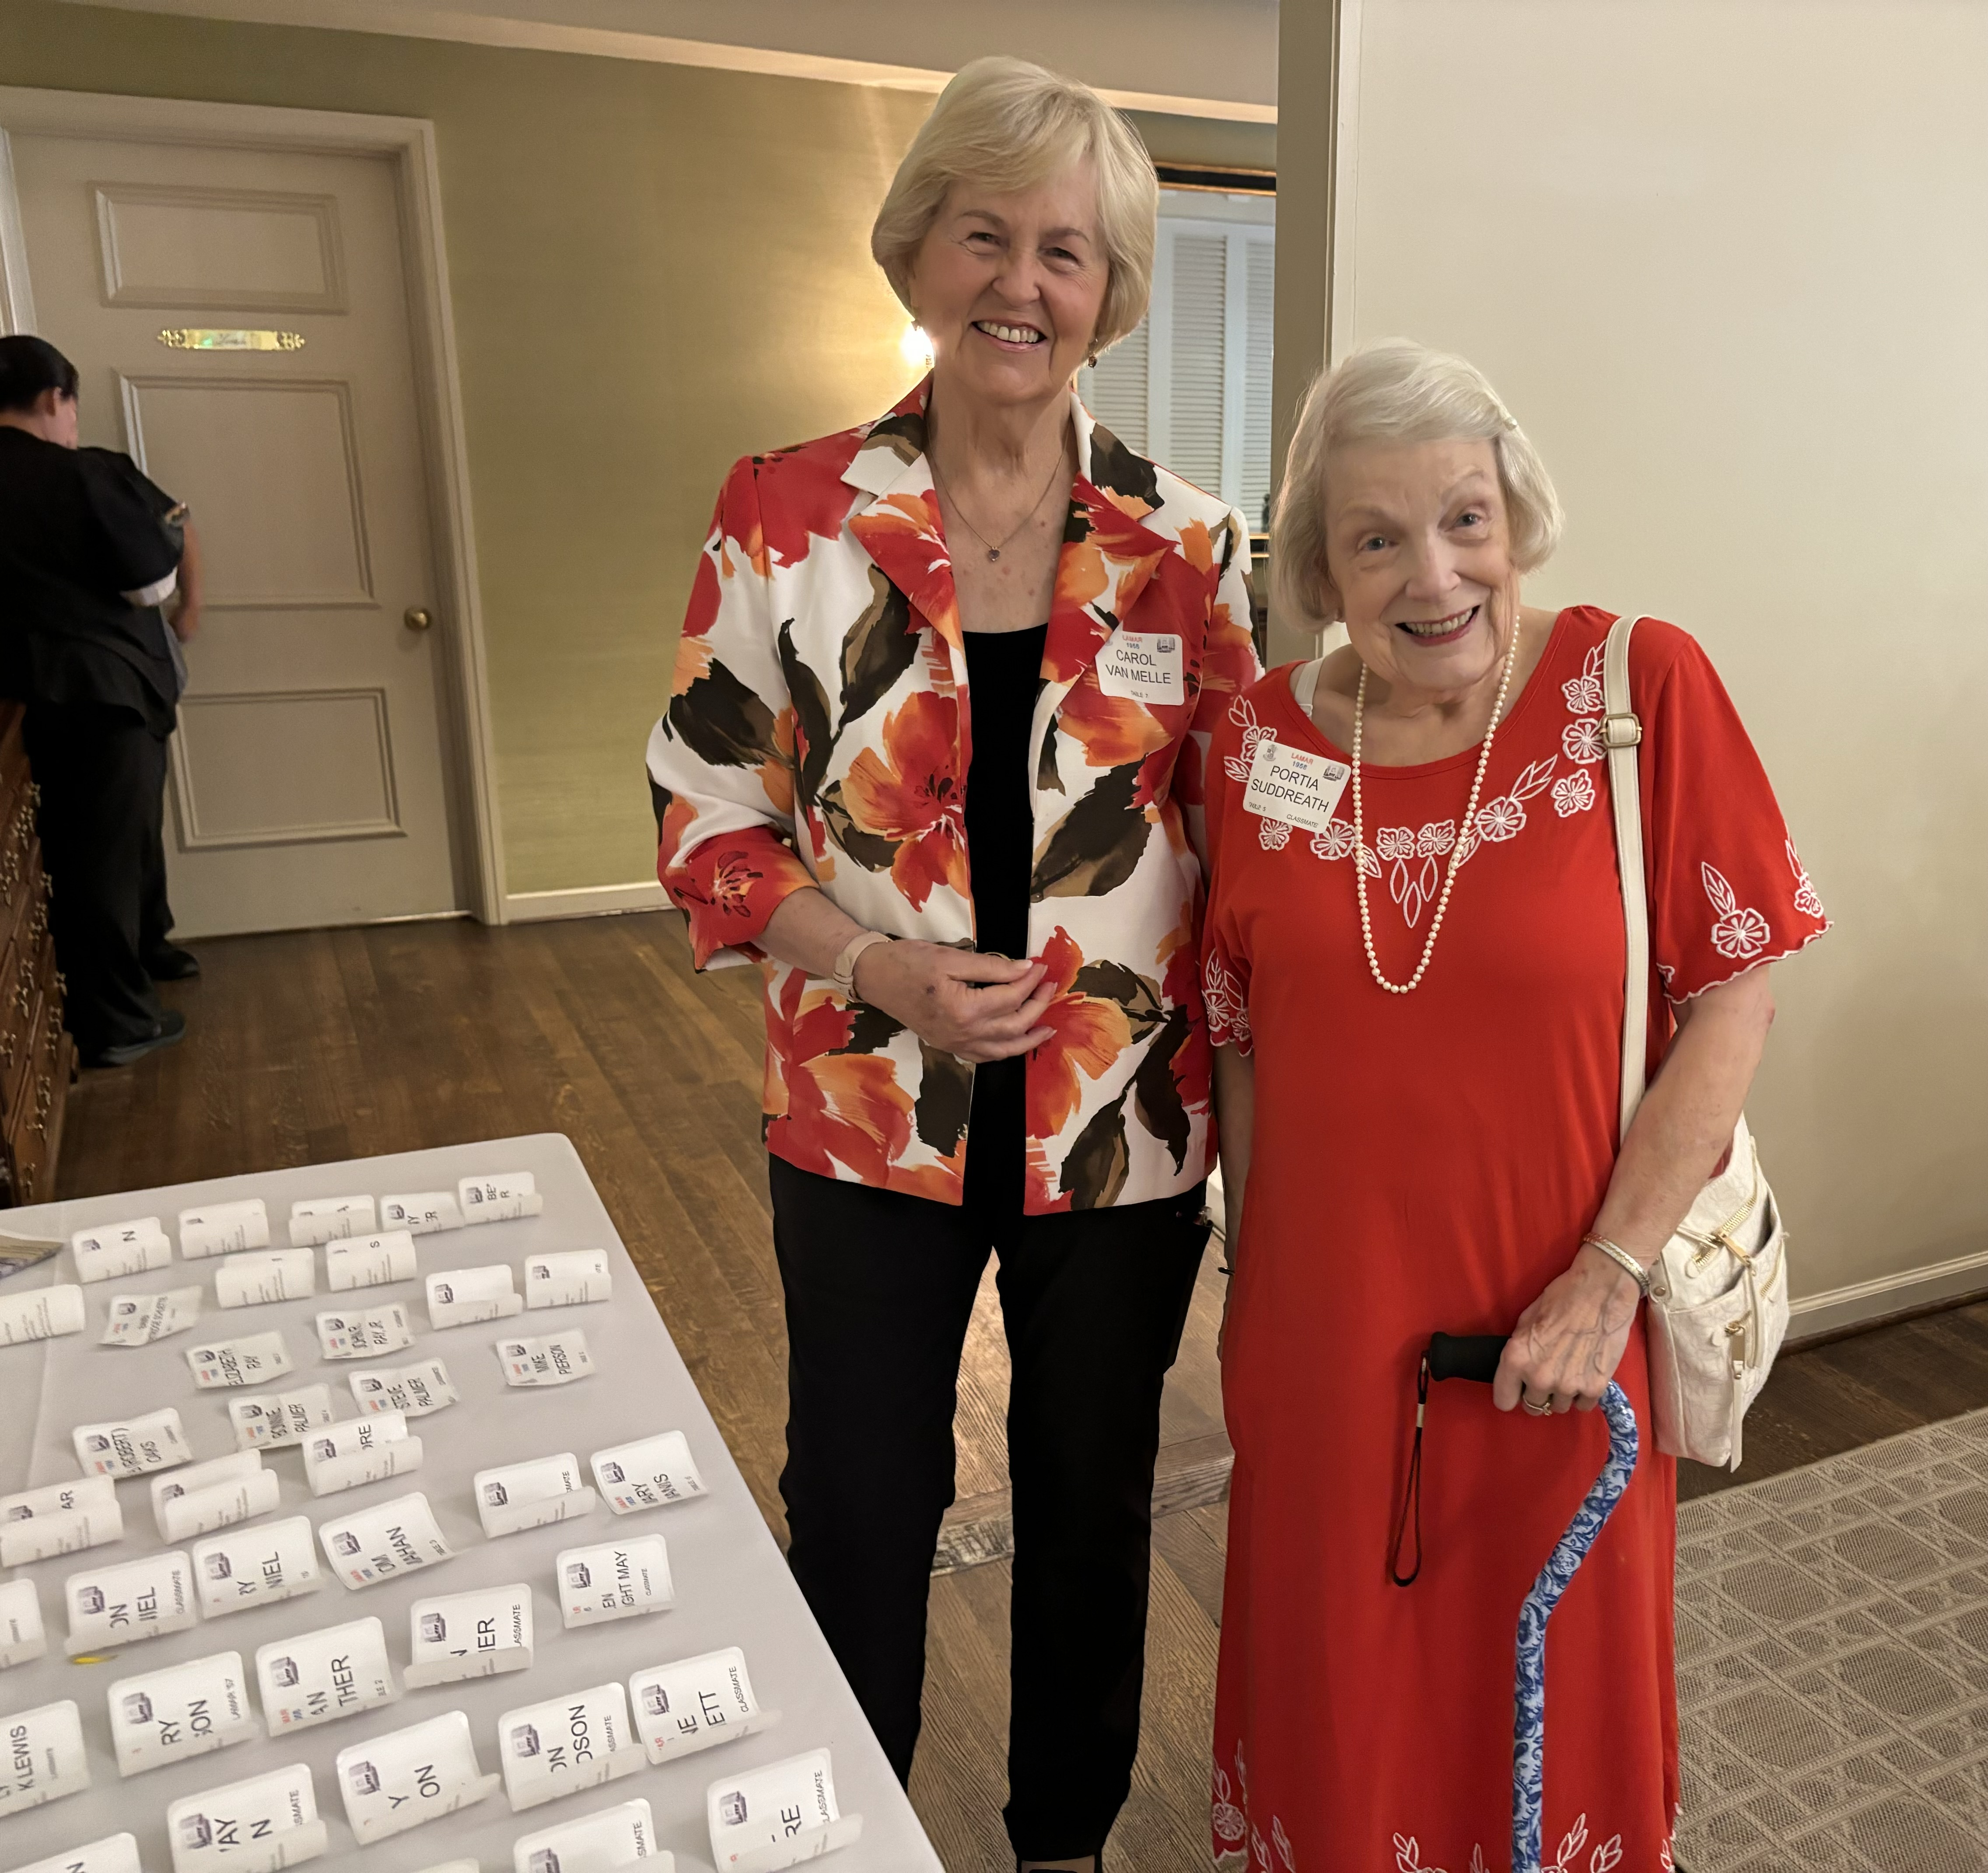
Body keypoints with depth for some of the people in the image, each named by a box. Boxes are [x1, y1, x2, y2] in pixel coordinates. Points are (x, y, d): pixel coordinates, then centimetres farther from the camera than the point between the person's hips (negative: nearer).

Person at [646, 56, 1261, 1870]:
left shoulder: (1187, 545, -4)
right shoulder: (791, 516, -7)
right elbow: (709, 823, -4)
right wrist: (883, 967, -19)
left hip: (1122, 1123, 1)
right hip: (870, 1117, -1)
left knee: (1091, 1502, 19)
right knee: (858, 1511, 16)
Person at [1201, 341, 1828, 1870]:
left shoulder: (1644, 688, -11)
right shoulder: (1262, 741, -4)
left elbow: (1736, 992, -10)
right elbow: (1242, 1041, 4)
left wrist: (1610, 1275, -15)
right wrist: (1257, 1278, 6)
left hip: (1560, 1334, -2)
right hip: (1325, 1326, 2)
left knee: (1557, 1681, 20)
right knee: (1336, 1681, 21)